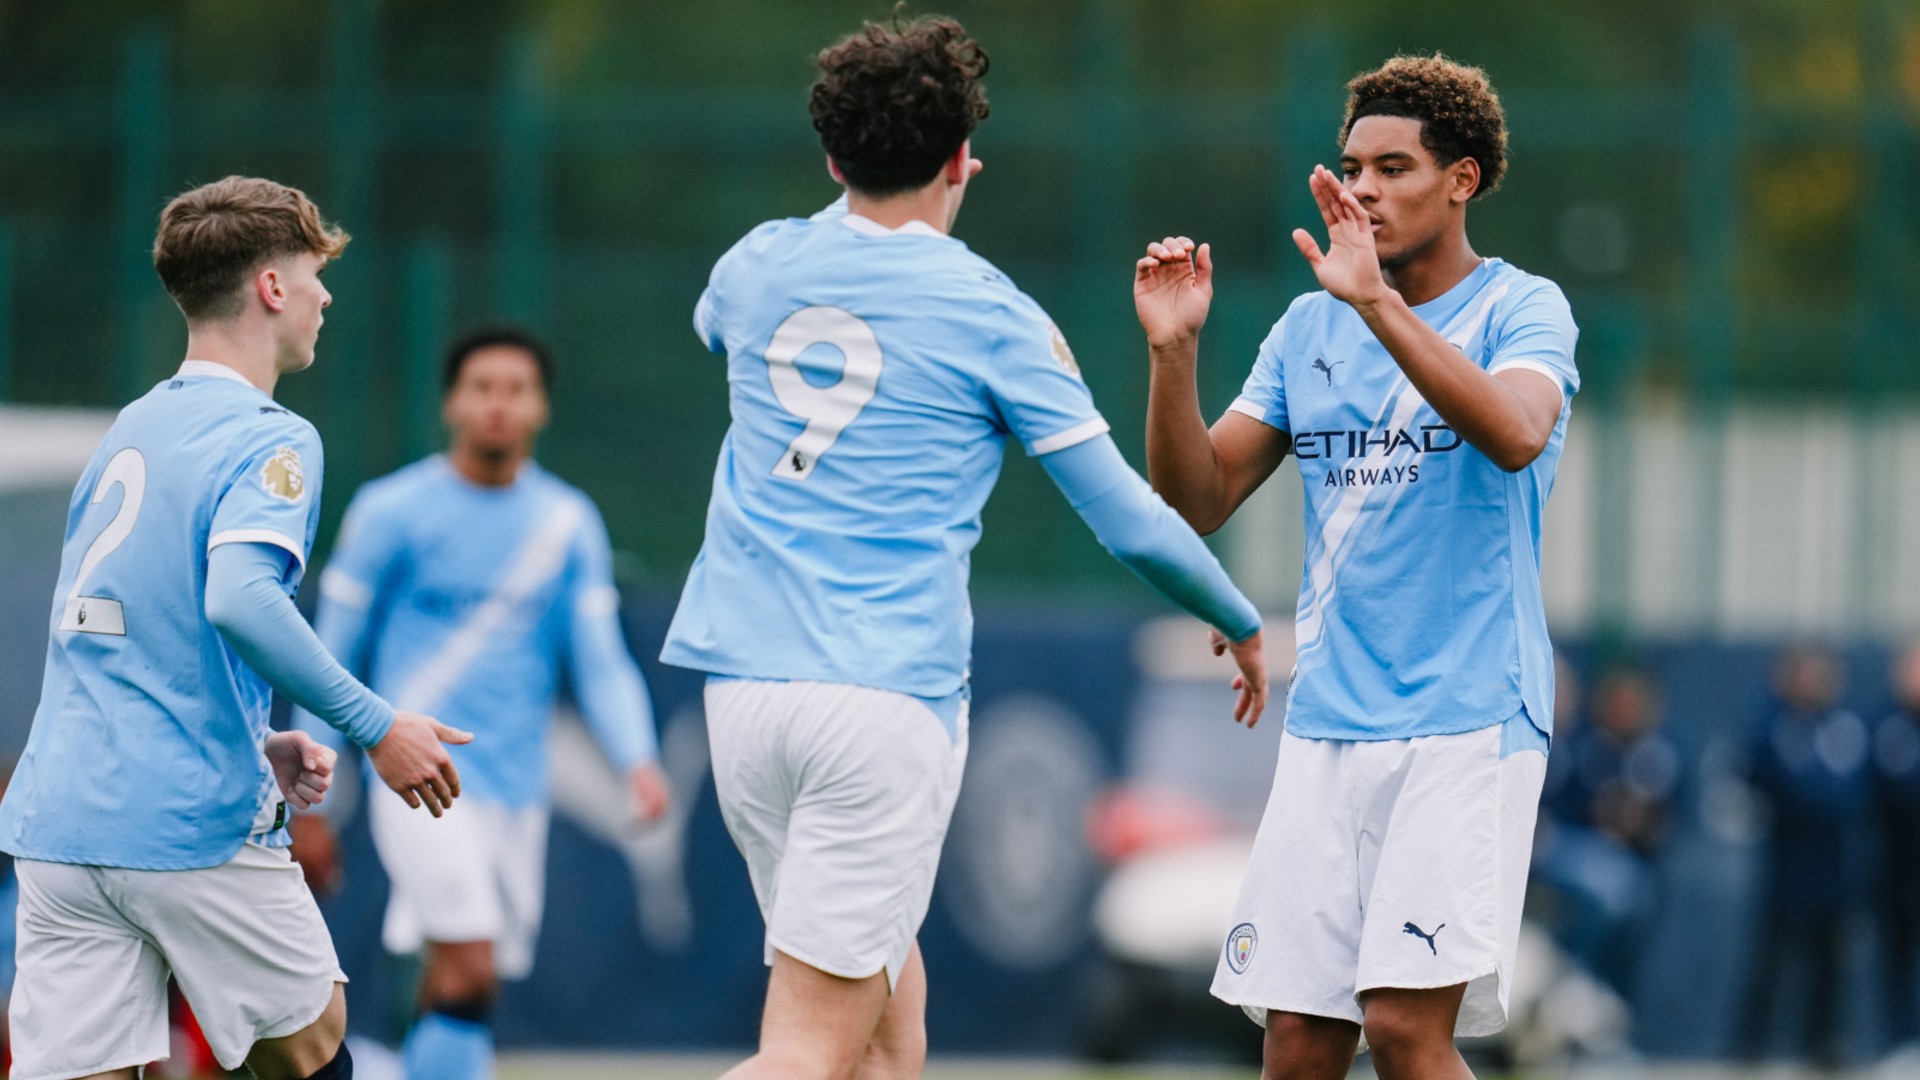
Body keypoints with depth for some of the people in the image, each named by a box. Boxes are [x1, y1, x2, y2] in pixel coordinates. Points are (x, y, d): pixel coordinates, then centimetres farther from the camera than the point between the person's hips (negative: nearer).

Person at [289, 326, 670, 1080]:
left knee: (456, 993, 4)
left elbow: (601, 661, 8)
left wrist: (638, 760, -11)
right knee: (469, 970, -20)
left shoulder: (569, 524, 10)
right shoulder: (392, 510, 1)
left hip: (516, 791, 4)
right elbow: (332, 661, 6)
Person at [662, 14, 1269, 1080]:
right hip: (888, 695, -6)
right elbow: (1132, 524, 0)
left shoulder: (758, 266, 9)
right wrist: (1242, 626, 18)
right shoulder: (990, 315, -3)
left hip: (741, 681, 6)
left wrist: (861, 198, 41)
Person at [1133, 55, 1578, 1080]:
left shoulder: (1520, 309, -3)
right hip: (1327, 724, 5)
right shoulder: (1310, 328, 13)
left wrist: (1378, 302, -32)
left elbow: (1516, 433, -25)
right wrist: (1172, 351, -7)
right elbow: (1197, 499, 9)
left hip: (1467, 722, -5)